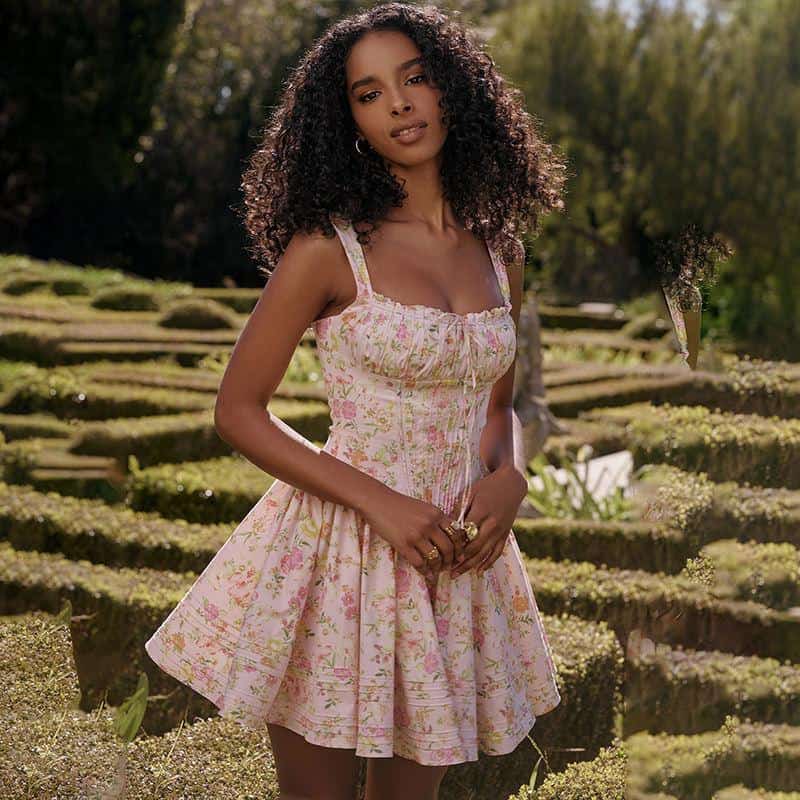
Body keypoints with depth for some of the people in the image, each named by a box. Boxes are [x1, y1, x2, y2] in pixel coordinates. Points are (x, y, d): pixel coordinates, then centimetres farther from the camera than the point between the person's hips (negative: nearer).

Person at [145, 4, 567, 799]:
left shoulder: (498, 247, 6)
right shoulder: (329, 248, -10)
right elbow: (237, 412, -8)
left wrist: (508, 478, -5)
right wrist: (380, 502, -17)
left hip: (456, 556, 5)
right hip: (339, 551, -5)